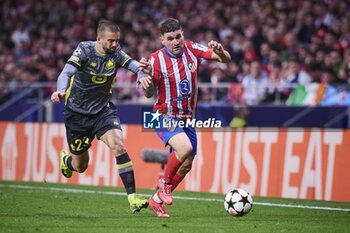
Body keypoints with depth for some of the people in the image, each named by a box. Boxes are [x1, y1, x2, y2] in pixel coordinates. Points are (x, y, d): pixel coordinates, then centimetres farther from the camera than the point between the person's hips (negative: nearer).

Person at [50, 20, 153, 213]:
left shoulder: (116, 53, -8)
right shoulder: (85, 50, -18)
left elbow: (138, 67, -14)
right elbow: (66, 73, -29)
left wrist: (142, 75, -39)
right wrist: (61, 91, -50)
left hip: (103, 110, 2)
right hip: (77, 113, -2)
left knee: (118, 146, -24)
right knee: (80, 166, 10)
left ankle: (132, 197, -24)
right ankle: (65, 159, 49)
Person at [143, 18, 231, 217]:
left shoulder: (192, 50, -7)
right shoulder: (156, 60, -15)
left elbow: (226, 59, -7)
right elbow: (149, 94, -12)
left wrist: (220, 51, -30)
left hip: (187, 119, 5)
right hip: (165, 117, -5)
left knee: (186, 165, 9)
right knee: (185, 148, -31)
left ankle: (157, 200, 28)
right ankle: (165, 183, -4)